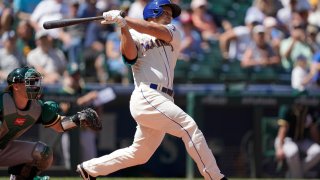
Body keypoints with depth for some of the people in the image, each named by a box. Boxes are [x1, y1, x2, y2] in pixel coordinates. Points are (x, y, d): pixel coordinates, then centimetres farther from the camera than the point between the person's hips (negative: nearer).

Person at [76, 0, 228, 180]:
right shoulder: (135, 36, 9)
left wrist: (123, 19, -10)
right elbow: (130, 55, -12)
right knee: (189, 126, -20)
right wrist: (123, 26, -21)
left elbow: (155, 30, -2)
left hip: (163, 102, 6)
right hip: (146, 97, -6)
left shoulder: (173, 34, 18)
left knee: (139, 154, 13)